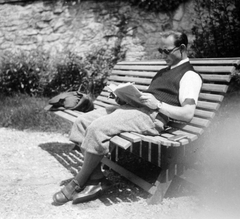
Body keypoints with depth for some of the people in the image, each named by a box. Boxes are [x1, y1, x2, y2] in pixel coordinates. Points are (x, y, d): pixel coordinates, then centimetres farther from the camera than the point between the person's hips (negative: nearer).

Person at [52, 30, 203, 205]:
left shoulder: (190, 75, 1)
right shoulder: (164, 72, 31)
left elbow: (188, 114, -12)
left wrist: (157, 104, -16)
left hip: (151, 116, -10)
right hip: (132, 107, 10)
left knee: (97, 128, -27)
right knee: (82, 122, -6)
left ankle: (78, 183, -10)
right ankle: (95, 179, -9)